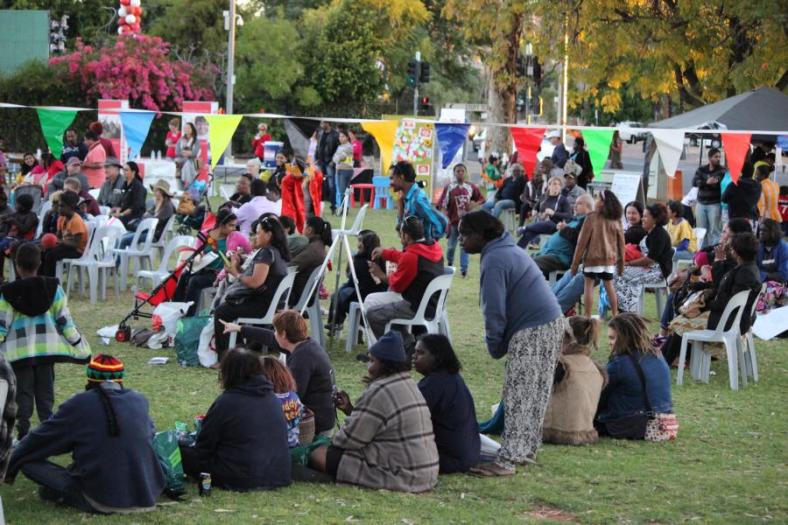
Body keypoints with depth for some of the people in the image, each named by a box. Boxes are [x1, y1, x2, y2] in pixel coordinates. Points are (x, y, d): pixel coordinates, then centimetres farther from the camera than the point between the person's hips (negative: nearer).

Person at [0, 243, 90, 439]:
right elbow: (64, 319, 1)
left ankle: (23, 434, 4)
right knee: (45, 390, 10)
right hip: (47, 347, 2)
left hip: (19, 350, -2)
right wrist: (79, 345, 8)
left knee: (23, 392, 6)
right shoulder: (53, 288, 0)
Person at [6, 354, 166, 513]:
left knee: (28, 460, 4)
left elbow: (40, 439, 6)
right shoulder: (140, 400, 6)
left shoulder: (79, 404, -4)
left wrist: (9, 466, 20)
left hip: (100, 502, -4)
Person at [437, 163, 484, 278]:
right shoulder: (449, 187, -7)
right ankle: (450, 262, 39)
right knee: (451, 245, 13)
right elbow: (443, 205, -7)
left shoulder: (471, 187, 0)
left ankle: (464, 268, -1)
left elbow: (481, 199, 11)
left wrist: (473, 205, -9)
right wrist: (446, 221, -14)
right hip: (453, 221, 0)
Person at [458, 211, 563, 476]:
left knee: (518, 397, -10)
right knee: (534, 393, 16)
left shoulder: (494, 260, -16)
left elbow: (494, 310, -17)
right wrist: (499, 343, 19)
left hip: (532, 330, -10)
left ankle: (507, 461, -11)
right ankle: (526, 450, 25)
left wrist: (495, 346, -3)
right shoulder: (507, 249, 16)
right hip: (551, 323, 10)